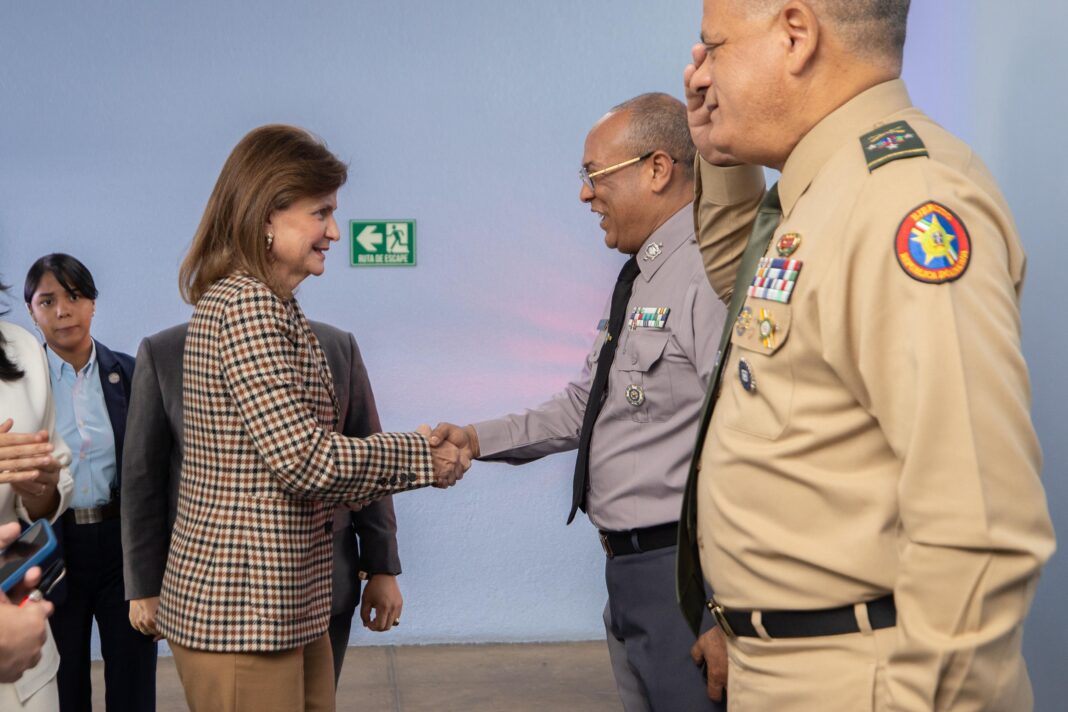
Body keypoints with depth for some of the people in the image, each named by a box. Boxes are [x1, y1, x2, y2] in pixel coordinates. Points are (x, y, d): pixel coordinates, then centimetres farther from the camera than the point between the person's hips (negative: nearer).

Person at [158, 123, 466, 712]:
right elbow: (305, 458, -21)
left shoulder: (274, 309, 16)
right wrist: (421, 456, -8)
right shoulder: (245, 305, -16)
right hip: (243, 612, -10)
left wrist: (423, 459, 5)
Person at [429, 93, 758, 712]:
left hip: (685, 570, -10)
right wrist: (476, 439, 10)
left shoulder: (712, 273, -19)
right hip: (628, 568, 10)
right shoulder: (637, 283, 14)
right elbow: (581, 408, 21)